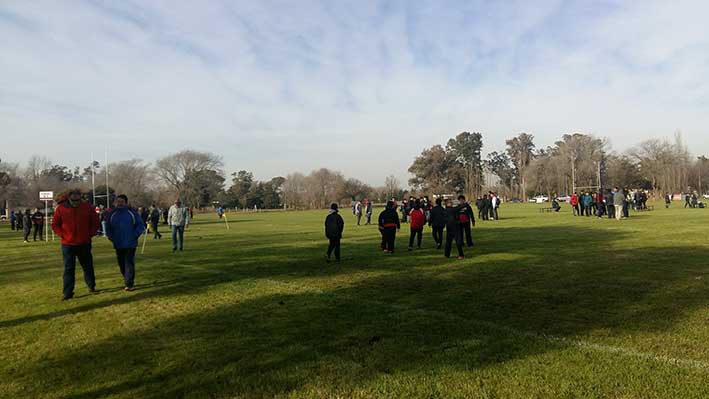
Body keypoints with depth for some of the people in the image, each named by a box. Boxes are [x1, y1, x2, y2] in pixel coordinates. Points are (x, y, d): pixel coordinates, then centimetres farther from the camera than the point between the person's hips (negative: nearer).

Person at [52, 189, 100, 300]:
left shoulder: (87, 207, -2)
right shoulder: (61, 209, -4)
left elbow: (95, 222, 8)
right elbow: (55, 225, 4)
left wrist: (91, 234, -2)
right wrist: (63, 235, -7)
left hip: (84, 244, 1)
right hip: (68, 244, -1)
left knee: (88, 266, 14)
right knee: (68, 269, 0)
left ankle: (92, 286, 32)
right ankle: (68, 293, 3)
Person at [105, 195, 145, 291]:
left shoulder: (132, 212, -2)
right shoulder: (112, 214, 8)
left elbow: (141, 225, 1)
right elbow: (107, 227, 17)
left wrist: (135, 235, -8)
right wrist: (111, 237, 3)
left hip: (130, 244, -4)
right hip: (118, 245, 4)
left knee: (129, 263, -8)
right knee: (121, 264, 10)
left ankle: (129, 283, -6)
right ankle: (126, 280, 25)